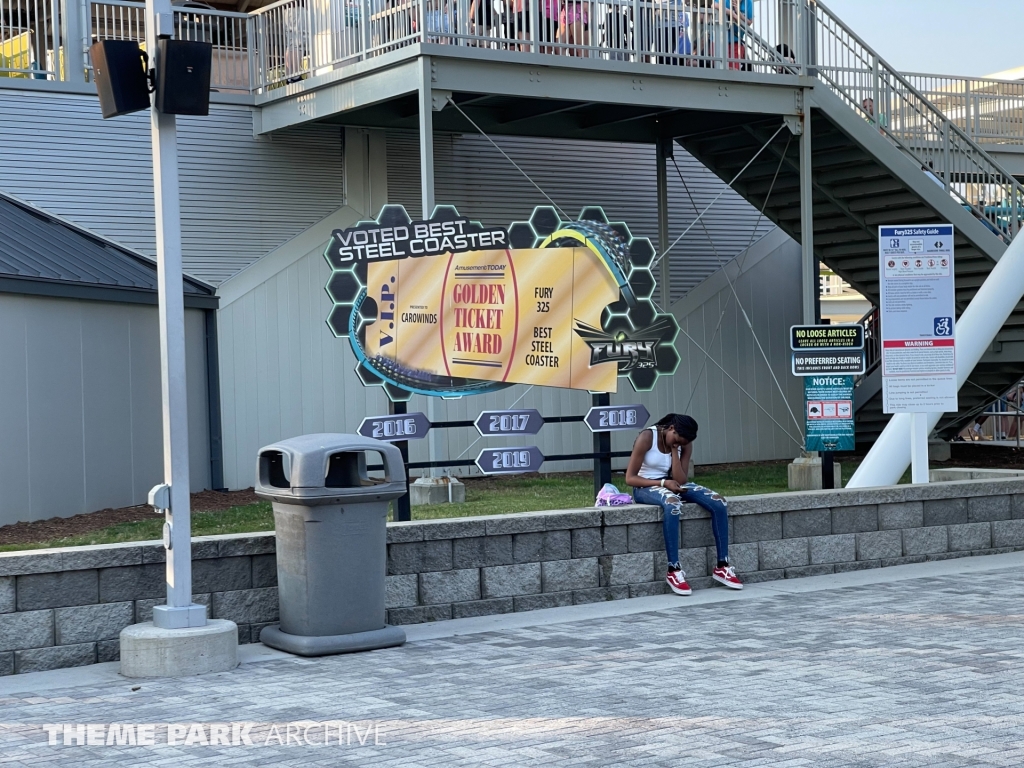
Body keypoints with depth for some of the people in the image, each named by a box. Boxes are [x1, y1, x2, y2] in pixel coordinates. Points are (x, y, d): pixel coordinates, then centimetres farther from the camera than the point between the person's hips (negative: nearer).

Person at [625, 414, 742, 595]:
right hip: (646, 486, -6)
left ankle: (722, 566, -13)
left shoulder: (684, 445, -1)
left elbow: (680, 481, -11)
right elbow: (630, 478, -18)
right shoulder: (647, 438, -17)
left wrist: (675, 450, -17)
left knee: (719, 503, -17)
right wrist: (663, 483, -27)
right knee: (672, 504, -42)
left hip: (671, 485, 6)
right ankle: (673, 570, -37)